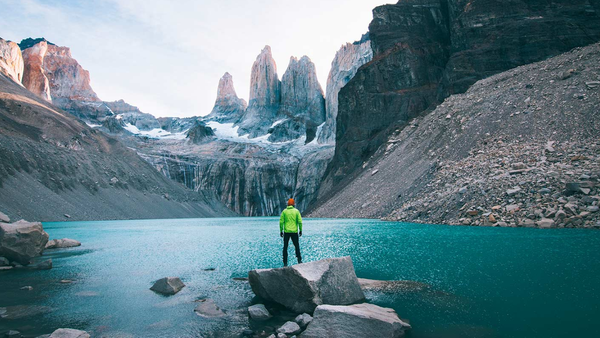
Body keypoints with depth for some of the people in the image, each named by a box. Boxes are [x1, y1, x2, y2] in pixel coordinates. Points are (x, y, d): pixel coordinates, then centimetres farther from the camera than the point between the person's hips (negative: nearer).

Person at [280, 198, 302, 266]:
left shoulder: (284, 211, 0)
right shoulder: (296, 211, 0)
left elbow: (281, 222, -3)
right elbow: (300, 221, -4)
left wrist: (281, 231, 5)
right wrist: (300, 230, 5)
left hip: (286, 232, 0)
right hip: (294, 232, 0)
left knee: (285, 247, 9)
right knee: (297, 246, 15)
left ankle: (285, 263, 8)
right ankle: (299, 260, 11)